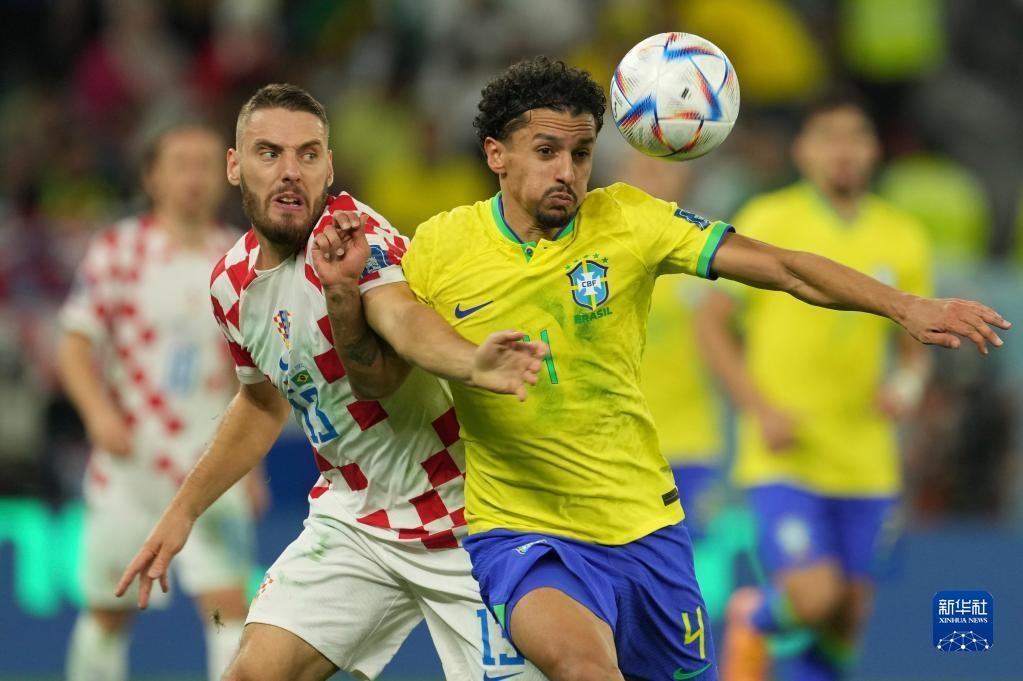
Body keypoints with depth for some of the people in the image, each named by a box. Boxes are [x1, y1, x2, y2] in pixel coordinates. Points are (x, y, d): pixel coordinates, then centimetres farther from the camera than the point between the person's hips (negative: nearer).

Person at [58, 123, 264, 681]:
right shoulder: (116, 251, -2)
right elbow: (74, 347, -4)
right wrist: (99, 410, -22)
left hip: (210, 466, 1)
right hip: (127, 464, -1)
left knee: (228, 604, -12)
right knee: (108, 609, 8)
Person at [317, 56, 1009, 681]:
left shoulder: (627, 220, -4)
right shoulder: (439, 247, -4)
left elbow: (781, 267, -8)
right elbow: (377, 380, 6)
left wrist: (906, 306, -20)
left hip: (645, 527, 3)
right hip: (518, 533, -3)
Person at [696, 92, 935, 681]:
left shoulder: (903, 240, 6)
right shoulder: (768, 223, -4)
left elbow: (914, 346, 15)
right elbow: (713, 324, 0)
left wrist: (908, 386, -8)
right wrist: (760, 408, -12)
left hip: (865, 465, 4)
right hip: (783, 457, -4)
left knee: (846, 620, 3)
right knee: (814, 598, -19)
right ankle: (753, 617, 14)